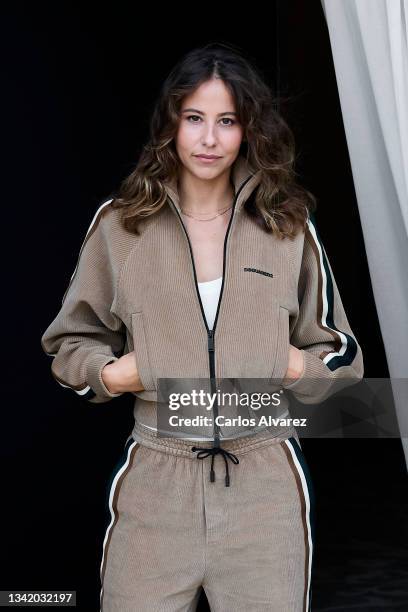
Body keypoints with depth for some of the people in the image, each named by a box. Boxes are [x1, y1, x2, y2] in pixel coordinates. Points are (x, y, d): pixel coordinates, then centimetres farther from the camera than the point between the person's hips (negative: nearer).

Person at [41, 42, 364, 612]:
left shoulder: (290, 224, 4)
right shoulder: (119, 223, 3)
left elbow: (341, 353, 10)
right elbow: (70, 341, 12)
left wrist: (295, 366, -9)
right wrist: (111, 373, -8)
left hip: (265, 480, 1)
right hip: (155, 478, 0)